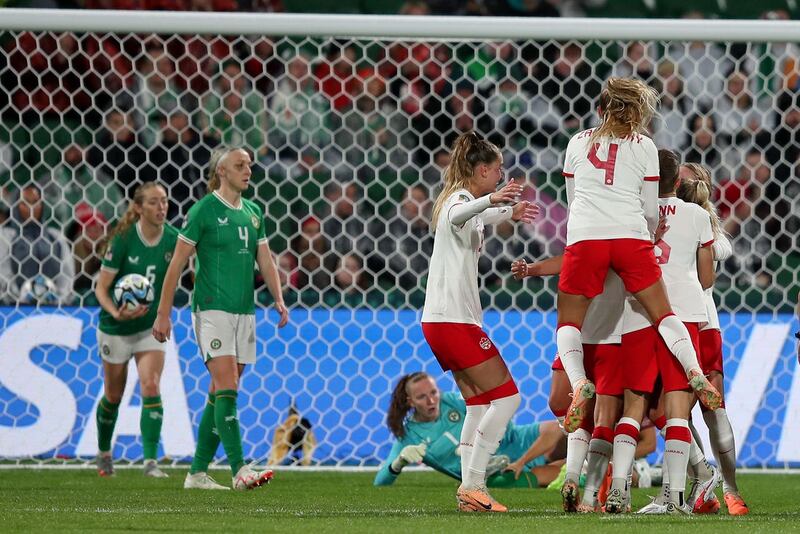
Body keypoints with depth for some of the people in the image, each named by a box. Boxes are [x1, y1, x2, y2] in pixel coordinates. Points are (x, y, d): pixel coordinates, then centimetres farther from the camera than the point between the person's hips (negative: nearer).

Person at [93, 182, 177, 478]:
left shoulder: (173, 239, -10)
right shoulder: (123, 240, -18)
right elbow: (101, 288, -15)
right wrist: (116, 312, -31)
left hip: (152, 325, 2)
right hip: (116, 329, -2)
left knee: (151, 387, -17)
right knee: (113, 395, 13)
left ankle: (150, 461, -18)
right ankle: (104, 452, 38)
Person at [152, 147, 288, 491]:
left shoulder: (253, 212, 13)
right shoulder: (203, 210, -6)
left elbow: (265, 260, 15)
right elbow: (177, 263, -5)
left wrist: (279, 299, -2)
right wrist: (163, 313, -7)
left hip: (244, 312, 7)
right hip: (212, 309, -7)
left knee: (221, 393, 7)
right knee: (227, 388, -15)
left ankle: (197, 472, 13)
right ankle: (239, 470, -21)